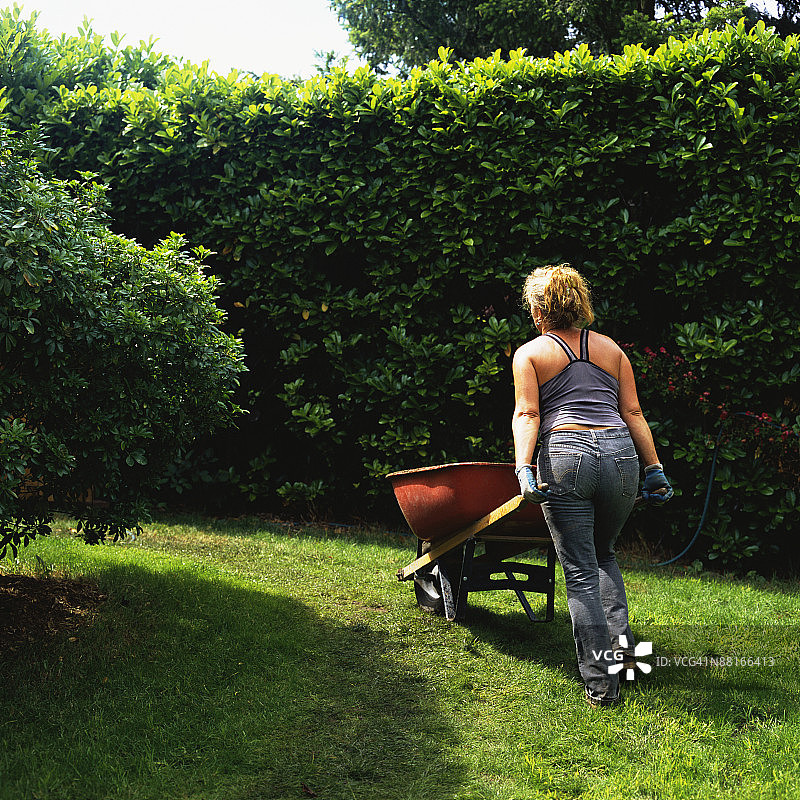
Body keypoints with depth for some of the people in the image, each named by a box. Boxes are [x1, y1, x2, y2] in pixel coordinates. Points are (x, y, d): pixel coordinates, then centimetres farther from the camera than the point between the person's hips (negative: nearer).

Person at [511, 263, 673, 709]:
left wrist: (524, 468, -12)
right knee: (604, 554, 26)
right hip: (620, 455, 3)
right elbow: (633, 413, 13)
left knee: (580, 571, 3)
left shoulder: (530, 354, 11)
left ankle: (601, 683, 0)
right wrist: (655, 469, 12)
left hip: (565, 457, -3)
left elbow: (527, 414, -3)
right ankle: (620, 637, 8)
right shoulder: (611, 348, 19)